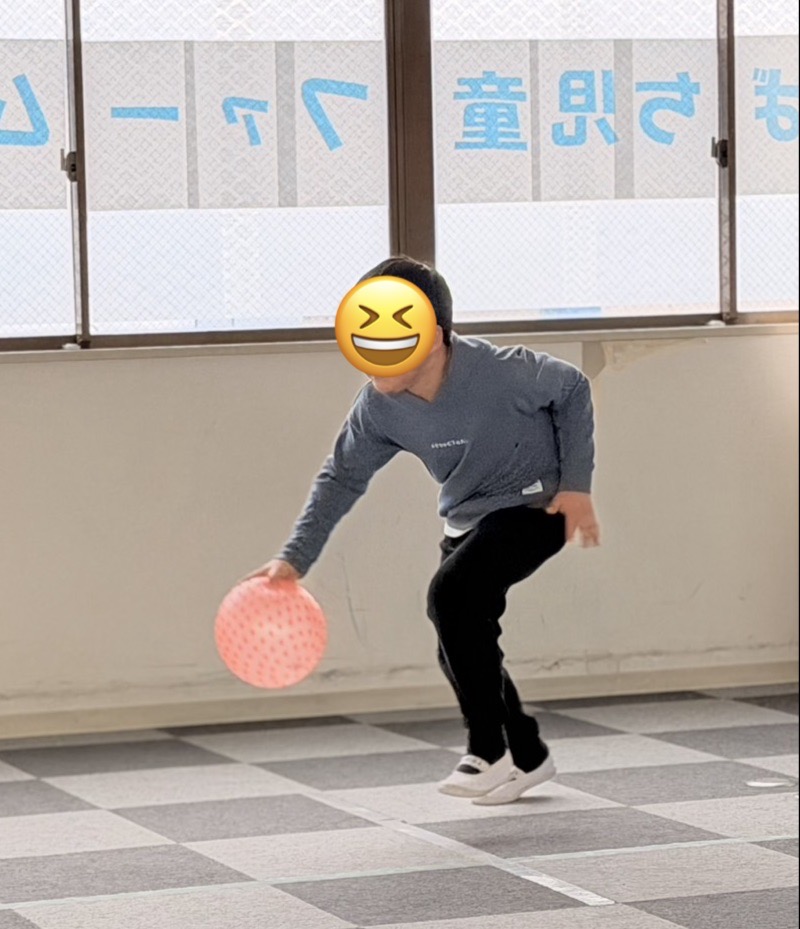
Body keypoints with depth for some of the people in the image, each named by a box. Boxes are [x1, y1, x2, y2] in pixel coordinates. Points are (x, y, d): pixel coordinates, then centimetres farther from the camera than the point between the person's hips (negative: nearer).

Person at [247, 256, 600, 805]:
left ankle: (490, 752, -17)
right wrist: (295, 558, -14)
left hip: (535, 504, -7)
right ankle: (527, 757, 32)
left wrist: (577, 485, -15)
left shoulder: (499, 372, -32)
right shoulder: (380, 406, -17)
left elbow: (572, 389, -14)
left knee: (451, 594, -27)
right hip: (467, 520, 7)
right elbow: (342, 478, -5)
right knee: (461, 649, 8)